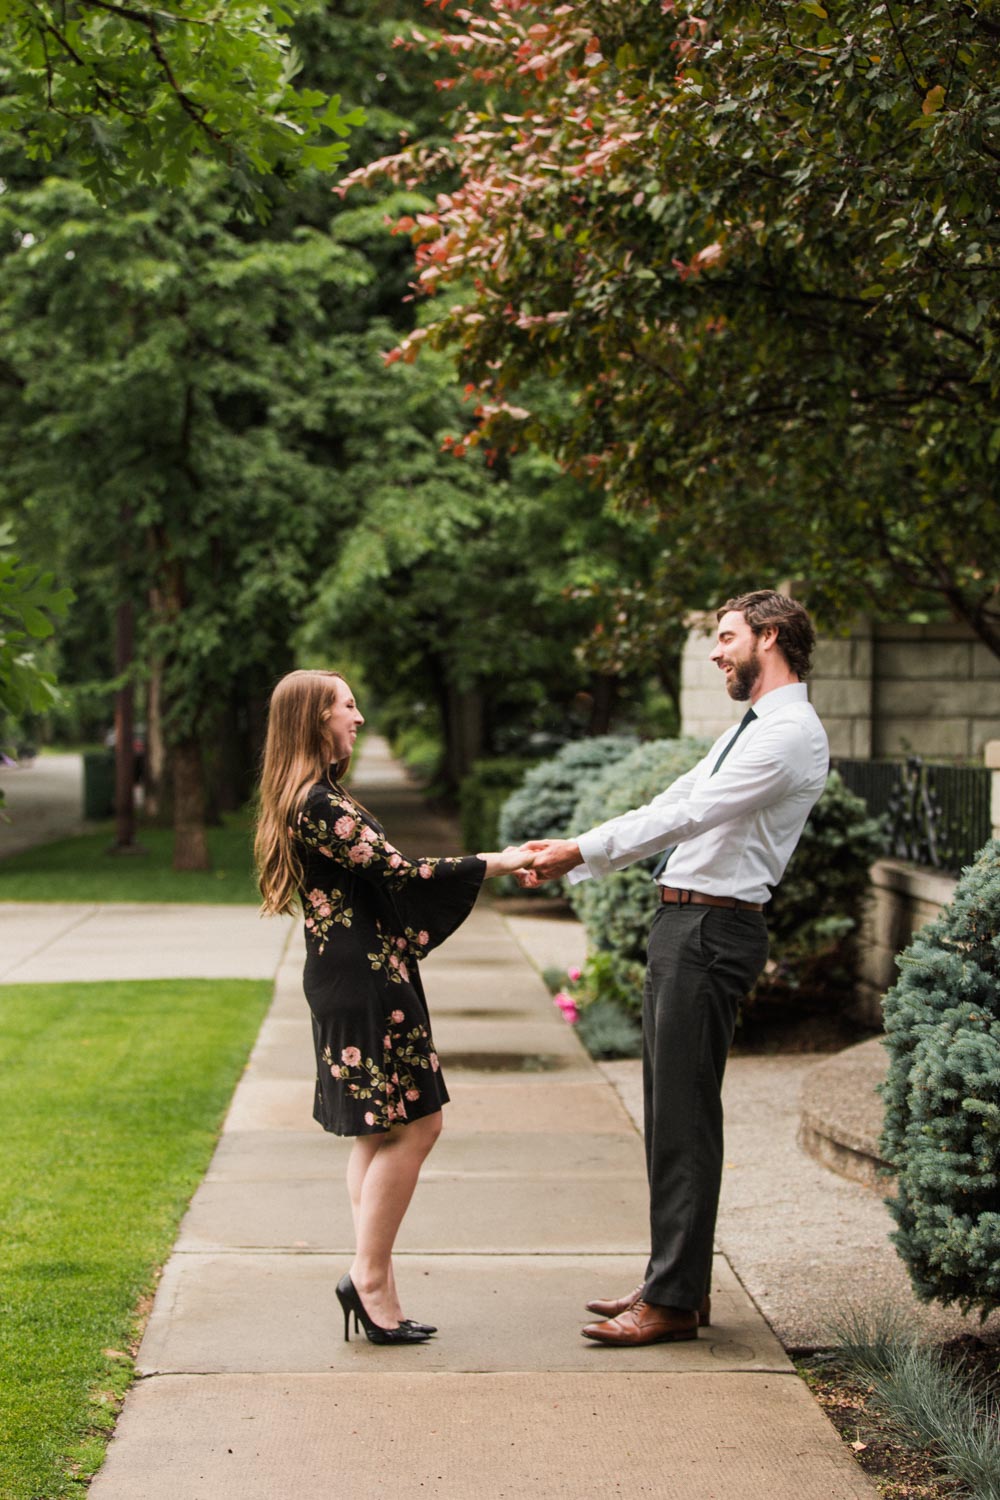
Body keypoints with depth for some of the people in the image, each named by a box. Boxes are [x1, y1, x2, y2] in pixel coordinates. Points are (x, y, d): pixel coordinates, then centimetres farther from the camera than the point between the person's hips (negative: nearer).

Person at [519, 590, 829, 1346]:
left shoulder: (790, 733, -13)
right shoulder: (750, 732, 22)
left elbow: (688, 815, -20)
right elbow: (671, 808, 20)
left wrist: (583, 851, -18)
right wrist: (572, 859, 11)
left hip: (714, 930, -11)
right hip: (683, 921, 11)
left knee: (685, 1113, -8)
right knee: (668, 1107, 13)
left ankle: (673, 1300, -3)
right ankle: (677, 1278, 22)